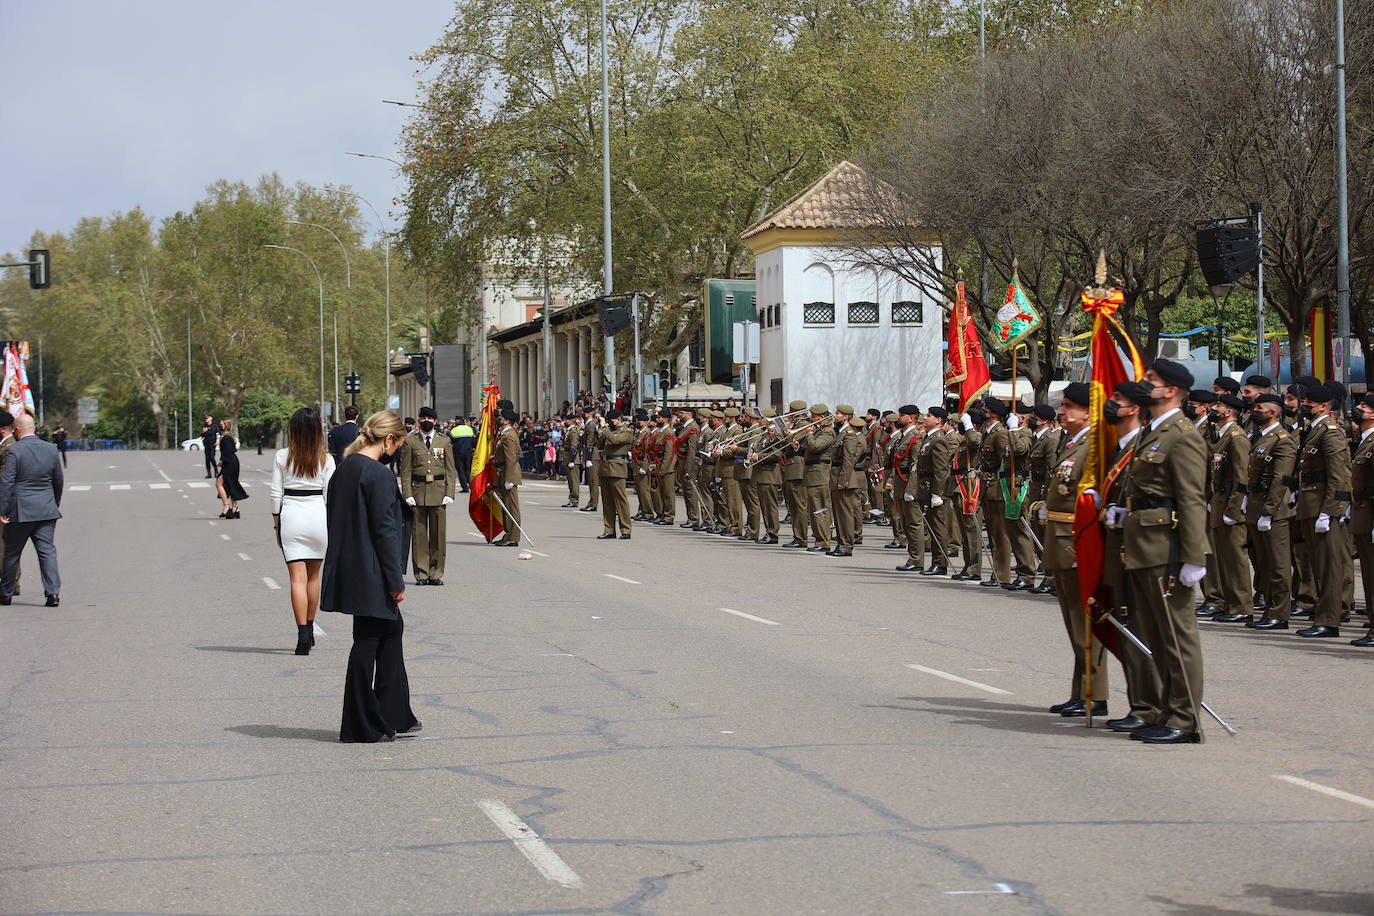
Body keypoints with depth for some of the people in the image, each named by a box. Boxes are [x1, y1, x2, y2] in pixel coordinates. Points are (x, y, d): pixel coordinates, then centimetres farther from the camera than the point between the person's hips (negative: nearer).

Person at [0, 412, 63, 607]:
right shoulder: (51, 449, 4)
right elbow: (58, 481, 13)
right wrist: (55, 505, 25)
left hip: (20, 511, -3)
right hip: (47, 511, 3)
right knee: (47, 550, 2)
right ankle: (52, 591, -10)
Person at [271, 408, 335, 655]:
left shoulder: (282, 456, -3)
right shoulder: (326, 459, -1)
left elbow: (276, 493, -2)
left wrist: (276, 524, 8)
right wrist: (333, 525, 9)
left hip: (290, 516, -1)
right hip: (318, 515, 1)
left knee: (297, 578, -3)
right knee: (313, 575, 17)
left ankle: (302, 633, -15)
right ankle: (309, 630, 28)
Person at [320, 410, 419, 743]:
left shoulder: (343, 470, 9)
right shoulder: (379, 475, -18)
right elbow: (384, 529, -19)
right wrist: (396, 581, -14)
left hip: (349, 569, 9)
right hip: (371, 575, -9)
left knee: (392, 628, 18)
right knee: (368, 641, 0)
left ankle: (394, 715, 25)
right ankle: (360, 725, 9)